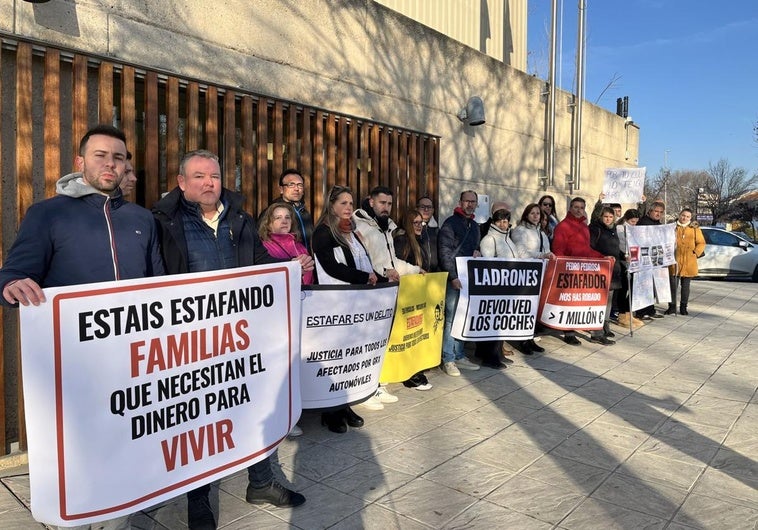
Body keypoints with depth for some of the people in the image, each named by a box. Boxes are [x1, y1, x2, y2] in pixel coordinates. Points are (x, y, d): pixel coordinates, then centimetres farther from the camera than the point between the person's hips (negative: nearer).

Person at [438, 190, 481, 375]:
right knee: (450, 318, -5)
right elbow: (444, 252, -12)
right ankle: (448, 360, 1)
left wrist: (477, 253, 3)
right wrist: (453, 276, -18)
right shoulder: (451, 223, -6)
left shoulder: (475, 226, 18)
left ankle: (459, 356, 19)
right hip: (454, 279, -7)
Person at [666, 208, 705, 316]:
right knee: (673, 285, 1)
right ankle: (672, 306, 11)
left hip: (689, 263, 1)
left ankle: (683, 307, 20)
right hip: (674, 262, -1)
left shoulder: (695, 228, 5)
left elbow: (701, 243, 7)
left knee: (686, 286, 9)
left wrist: (696, 253, -5)